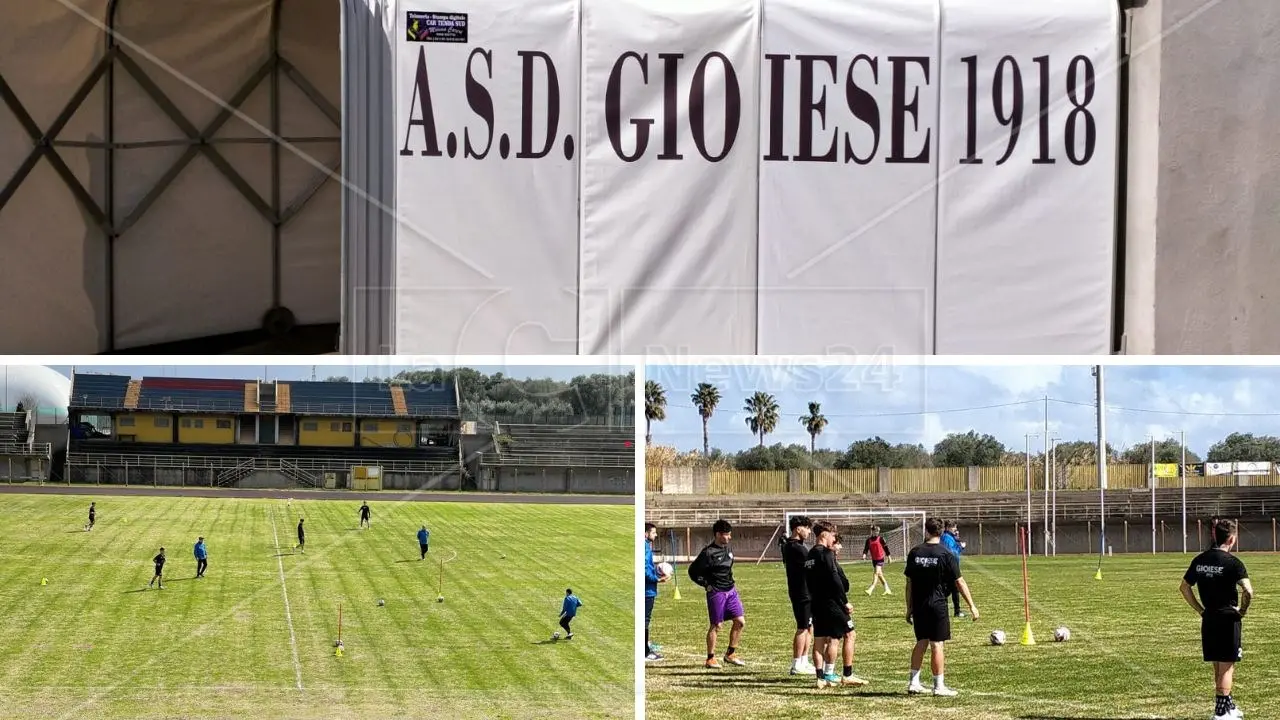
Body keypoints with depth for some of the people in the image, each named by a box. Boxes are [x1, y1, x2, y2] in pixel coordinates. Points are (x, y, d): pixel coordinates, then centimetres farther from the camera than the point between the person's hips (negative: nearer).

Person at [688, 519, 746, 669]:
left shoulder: (727, 550, 9)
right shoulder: (708, 553, -14)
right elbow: (693, 571, -12)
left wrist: (732, 583, 13)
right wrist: (707, 585, -11)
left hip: (731, 591, 7)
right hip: (716, 593, -7)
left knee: (740, 621, 3)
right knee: (716, 626, -1)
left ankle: (730, 654, 16)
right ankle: (710, 658, 10)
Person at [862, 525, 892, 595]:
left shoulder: (880, 538, -5)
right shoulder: (869, 540, 5)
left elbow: (886, 547, 1)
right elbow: (866, 548, 4)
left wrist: (888, 556, 5)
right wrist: (864, 555, -16)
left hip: (880, 558, -6)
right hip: (874, 559, 6)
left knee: (876, 573, -16)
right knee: (880, 575, 10)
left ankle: (871, 589, -23)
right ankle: (887, 589, 20)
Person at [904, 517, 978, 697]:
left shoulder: (915, 552, 2)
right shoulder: (946, 554, -9)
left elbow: (909, 582, 6)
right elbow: (960, 582, -8)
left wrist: (909, 608, 14)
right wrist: (972, 606, -2)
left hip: (919, 605, 4)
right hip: (937, 604, -4)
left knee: (921, 642, 15)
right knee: (937, 644, 0)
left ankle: (914, 682, 16)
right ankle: (939, 686, 3)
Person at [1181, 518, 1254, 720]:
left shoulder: (1199, 560, 5)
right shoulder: (1232, 562, -14)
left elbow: (1184, 587, 12)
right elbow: (1248, 591, -25)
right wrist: (1242, 610, -9)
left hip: (1208, 619, 6)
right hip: (1228, 619, -6)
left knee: (1218, 666, 16)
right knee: (1227, 666, 1)